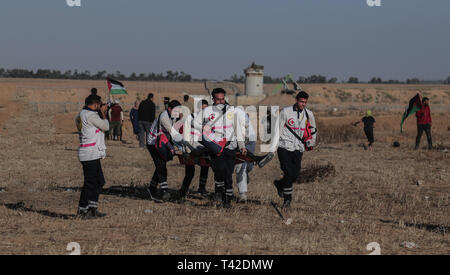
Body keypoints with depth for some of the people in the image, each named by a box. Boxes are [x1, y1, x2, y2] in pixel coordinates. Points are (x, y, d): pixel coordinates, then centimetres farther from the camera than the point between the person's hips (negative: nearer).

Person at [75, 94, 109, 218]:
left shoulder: (82, 114, 16)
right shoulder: (90, 115, -16)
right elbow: (105, 126, -10)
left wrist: (101, 114, 15)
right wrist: (103, 113, 3)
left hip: (92, 156, 11)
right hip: (90, 155, -11)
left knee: (99, 181, 15)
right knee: (90, 183, -4)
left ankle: (93, 208, 19)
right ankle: (82, 210, 2)